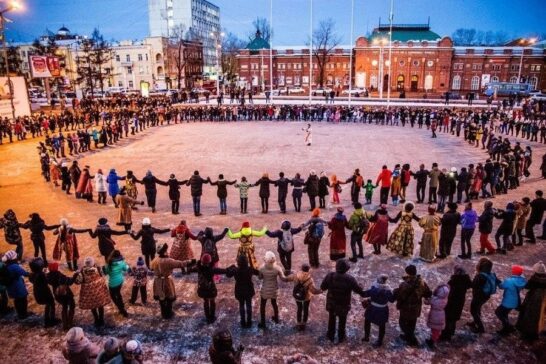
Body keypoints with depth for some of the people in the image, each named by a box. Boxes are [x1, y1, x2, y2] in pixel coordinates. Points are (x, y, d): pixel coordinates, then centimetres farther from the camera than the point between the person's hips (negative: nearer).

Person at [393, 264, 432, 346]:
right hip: (416, 308, 6)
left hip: (406, 309, -6)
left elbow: (398, 296, -24)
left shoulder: (405, 285, -31)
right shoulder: (422, 282, -13)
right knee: (412, 323, 26)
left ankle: (413, 340, 18)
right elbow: (429, 293, -1)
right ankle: (408, 336, 45)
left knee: (403, 322, 17)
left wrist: (395, 291, -4)